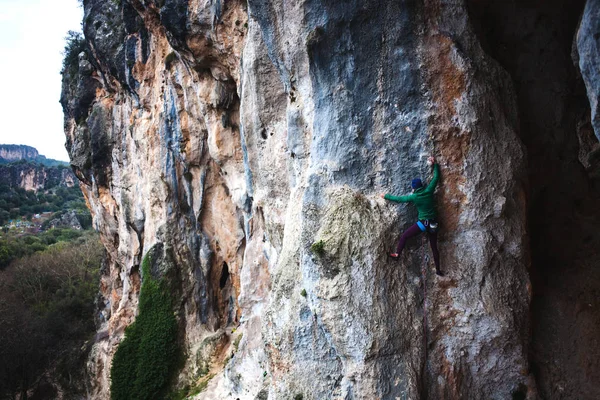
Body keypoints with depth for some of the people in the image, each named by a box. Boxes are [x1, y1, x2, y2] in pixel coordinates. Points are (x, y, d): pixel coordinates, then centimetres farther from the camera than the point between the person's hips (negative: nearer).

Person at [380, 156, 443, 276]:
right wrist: (435, 164, 15)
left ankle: (397, 254, 20)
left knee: (404, 236, 13)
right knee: (434, 247, 15)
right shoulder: (429, 191, -4)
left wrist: (386, 196, 12)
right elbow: (436, 177, 5)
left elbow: (398, 199, -1)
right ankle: (438, 270, 23)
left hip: (423, 223, -5)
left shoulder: (414, 197, -11)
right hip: (433, 223, 5)